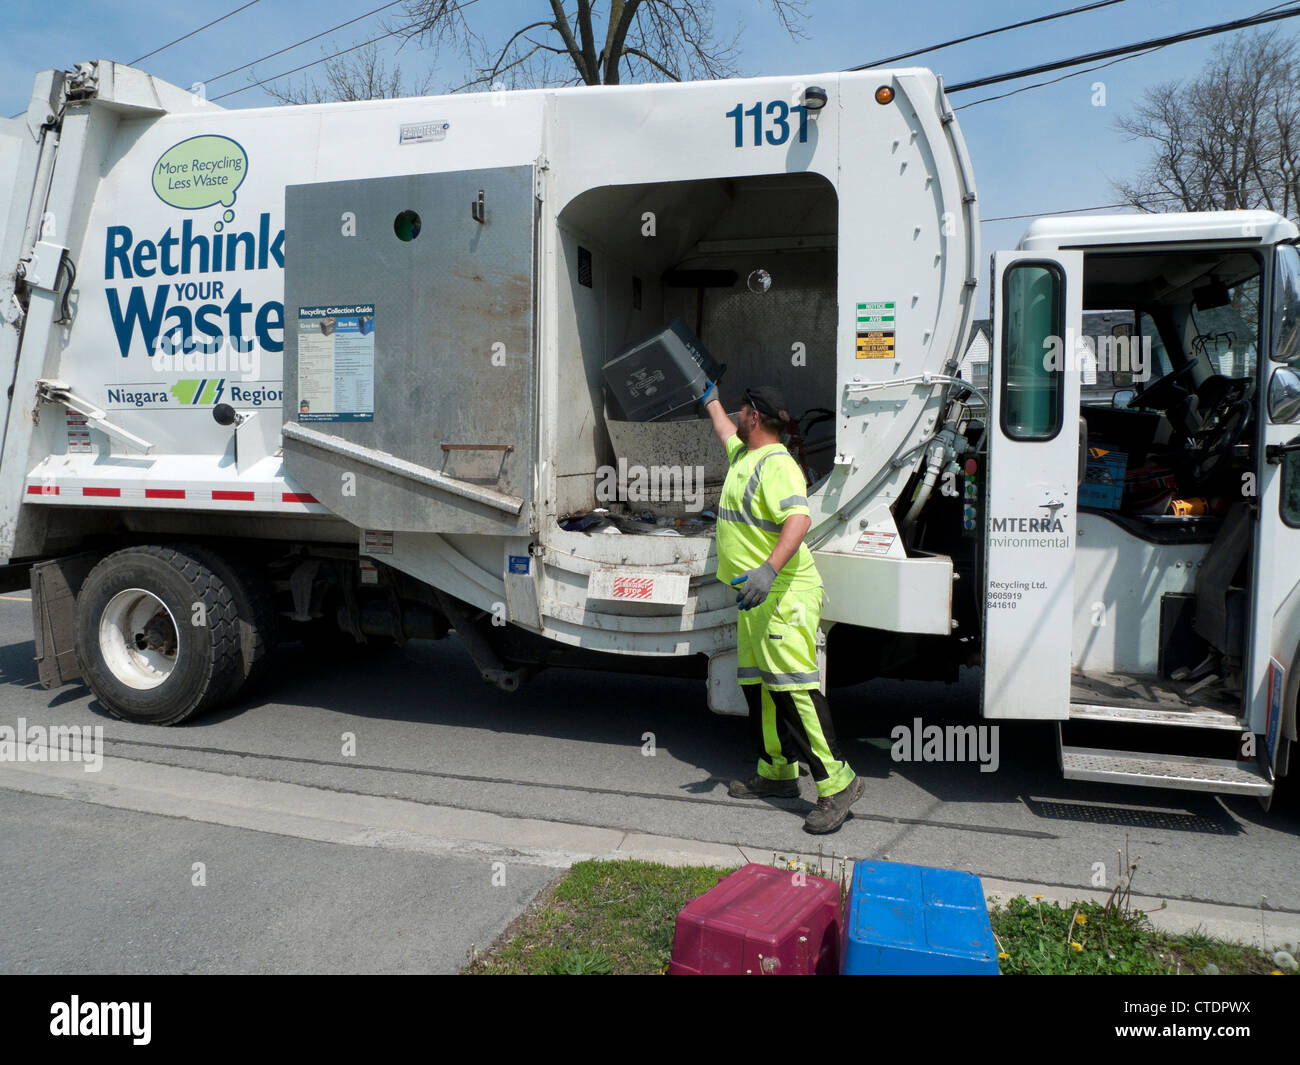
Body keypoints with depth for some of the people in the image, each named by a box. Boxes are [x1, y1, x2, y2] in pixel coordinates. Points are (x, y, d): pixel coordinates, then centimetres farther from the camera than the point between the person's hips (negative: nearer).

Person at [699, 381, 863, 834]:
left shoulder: (776, 463, -15)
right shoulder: (745, 454, 18)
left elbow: (799, 520, -30)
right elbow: (726, 431, 44)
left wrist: (769, 569, -43)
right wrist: (710, 400, 57)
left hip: (782, 595, -11)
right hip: (755, 597, 11)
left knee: (793, 688, -14)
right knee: (757, 686, 14)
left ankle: (837, 782, -8)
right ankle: (777, 772, 24)